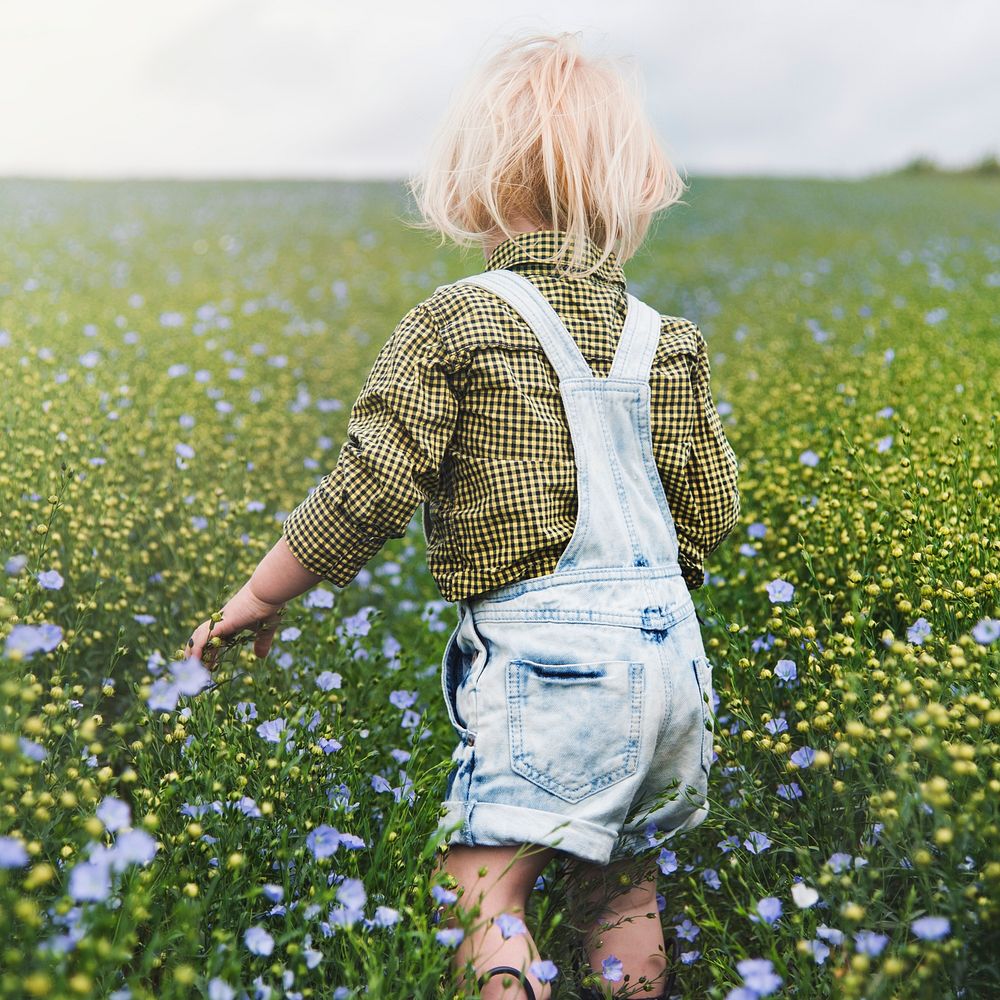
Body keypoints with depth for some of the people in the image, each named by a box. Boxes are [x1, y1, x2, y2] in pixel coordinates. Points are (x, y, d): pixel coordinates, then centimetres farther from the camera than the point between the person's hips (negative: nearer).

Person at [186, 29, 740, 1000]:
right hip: (669, 645, 6)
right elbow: (710, 515, 13)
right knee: (620, 887, 20)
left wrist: (255, 601, 1)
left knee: (477, 893, -4)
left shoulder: (450, 322, -6)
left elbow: (367, 494, -11)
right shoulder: (668, 340, 10)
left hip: (545, 657, -6)